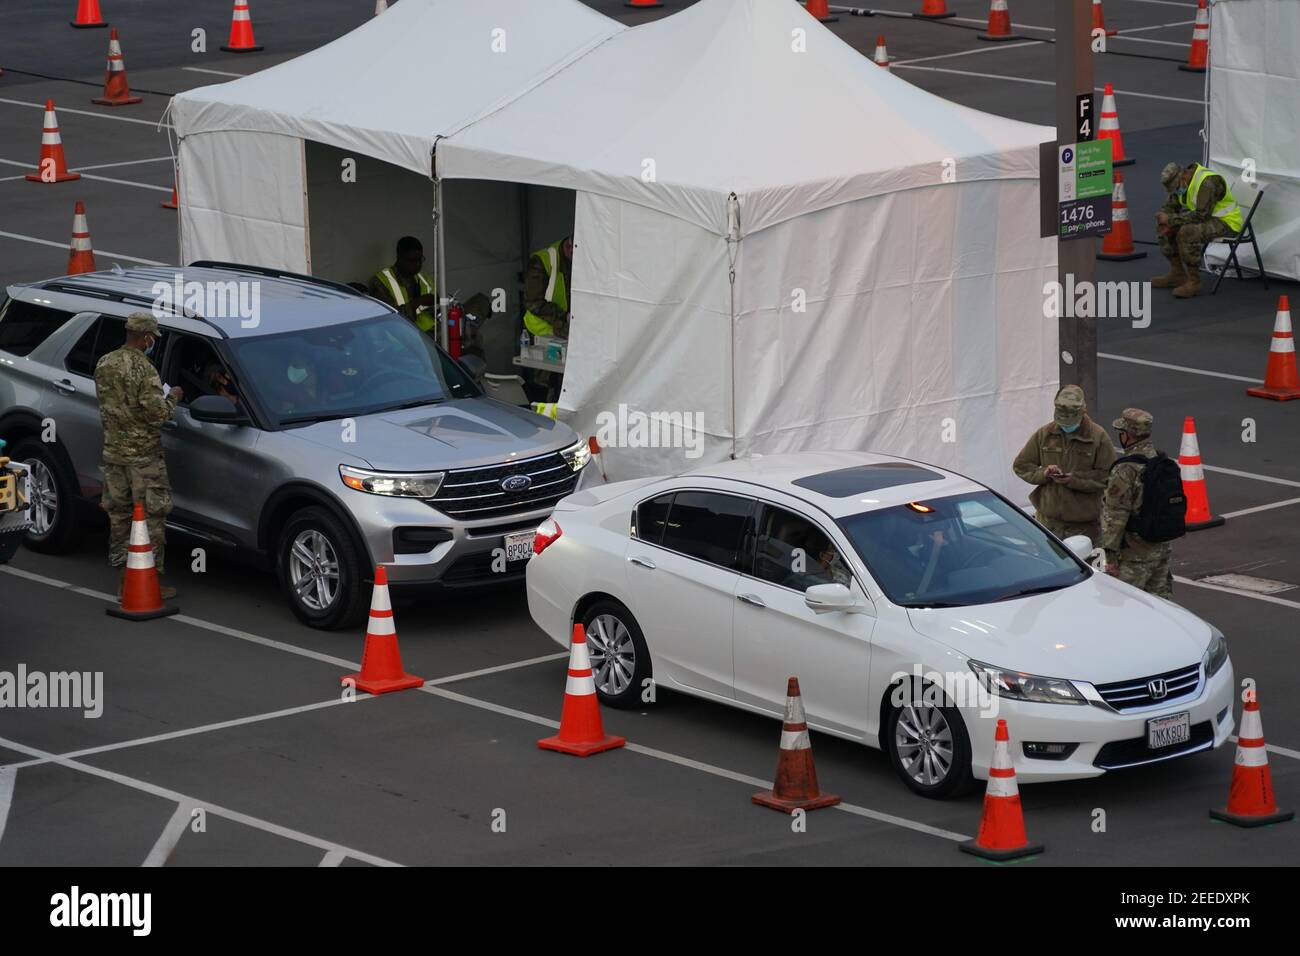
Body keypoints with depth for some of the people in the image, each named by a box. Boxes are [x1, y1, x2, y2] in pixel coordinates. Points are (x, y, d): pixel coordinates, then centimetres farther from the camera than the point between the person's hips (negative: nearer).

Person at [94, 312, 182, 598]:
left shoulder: (104, 365, 5)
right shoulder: (144, 369, -18)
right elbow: (156, 413, -20)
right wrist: (172, 398, 0)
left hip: (113, 452, 7)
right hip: (143, 454, -7)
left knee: (118, 515, 13)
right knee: (151, 517, 1)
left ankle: (124, 579, 18)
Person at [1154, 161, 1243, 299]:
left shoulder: (1207, 182, -28)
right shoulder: (1180, 182, 1)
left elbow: (1201, 215, -31)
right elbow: (1170, 206, 8)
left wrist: (1171, 219, -26)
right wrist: (1166, 222, -14)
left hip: (1226, 222, -10)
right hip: (1206, 217, 10)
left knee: (1187, 233, -32)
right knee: (1166, 229, 3)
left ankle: (1194, 282, -25)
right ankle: (1177, 273, 7)